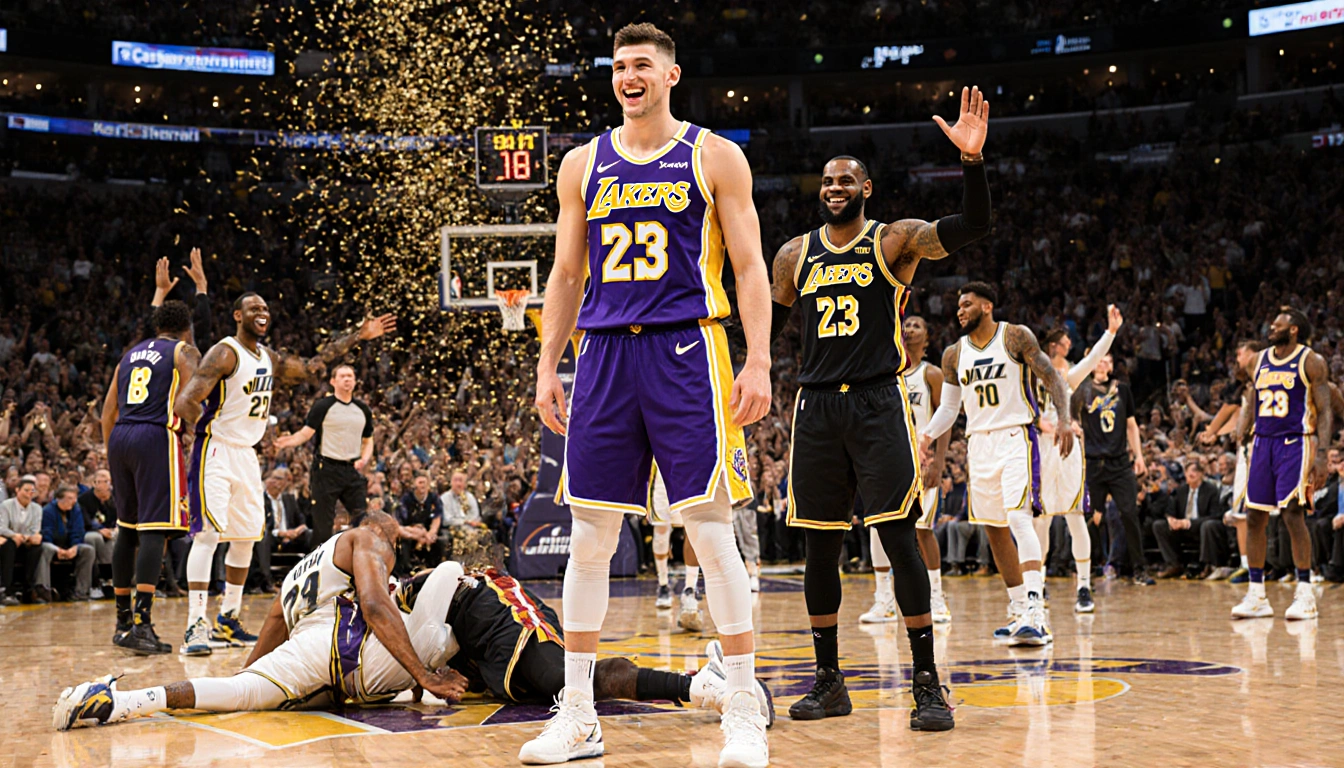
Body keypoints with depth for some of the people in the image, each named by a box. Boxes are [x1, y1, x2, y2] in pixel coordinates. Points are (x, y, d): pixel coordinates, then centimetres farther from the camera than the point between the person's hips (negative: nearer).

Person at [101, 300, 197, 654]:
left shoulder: (131, 354, 22)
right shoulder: (185, 352, 4)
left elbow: (108, 413, 19)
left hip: (119, 438, 6)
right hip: (157, 438, -6)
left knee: (128, 529, 16)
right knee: (155, 529, -9)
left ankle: (123, 622, 22)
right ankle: (141, 624, -18)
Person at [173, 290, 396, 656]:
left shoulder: (270, 359, 12)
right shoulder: (224, 354, -14)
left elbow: (312, 367, 23)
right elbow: (185, 402, -22)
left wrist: (357, 336, 21)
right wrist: (211, 431, -11)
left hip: (247, 457, 9)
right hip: (216, 452, -9)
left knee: (246, 537, 11)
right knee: (208, 533, -15)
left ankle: (228, 620, 21)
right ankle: (195, 625, -18)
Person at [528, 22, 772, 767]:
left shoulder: (714, 157, 4)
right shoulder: (584, 164, 14)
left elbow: (750, 267, 1)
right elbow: (566, 274, 17)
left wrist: (758, 362, -9)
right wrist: (546, 367, 10)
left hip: (688, 350, -3)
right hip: (605, 351, 4)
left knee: (712, 530, -5)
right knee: (588, 537, 4)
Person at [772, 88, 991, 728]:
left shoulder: (895, 241, 1)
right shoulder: (794, 255, 12)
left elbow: (973, 227, -14)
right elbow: (767, 328, 21)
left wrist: (972, 159, -29)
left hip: (878, 404, -4)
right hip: (816, 407, 4)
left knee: (899, 538, -9)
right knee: (820, 546, 6)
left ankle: (927, 682, -4)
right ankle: (829, 681, 17)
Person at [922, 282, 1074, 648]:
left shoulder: (1016, 337, -4)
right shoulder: (954, 354, 10)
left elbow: (1053, 378, -5)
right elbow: (948, 408, 14)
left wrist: (1064, 418, -20)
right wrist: (927, 435, -4)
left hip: (1015, 437, -6)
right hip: (979, 443, 6)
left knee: (1019, 519, -21)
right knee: (994, 528, 10)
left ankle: (1036, 614, -29)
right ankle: (1018, 608, 22)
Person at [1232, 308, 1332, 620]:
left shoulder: (1312, 362, -4)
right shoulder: (1261, 360, 13)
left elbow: (1325, 411, -7)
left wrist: (1322, 455, -16)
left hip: (1295, 443, -6)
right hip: (1262, 442, 6)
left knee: (1292, 514, -11)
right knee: (1254, 518, 3)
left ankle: (1305, 594, -2)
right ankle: (1256, 596, 10)